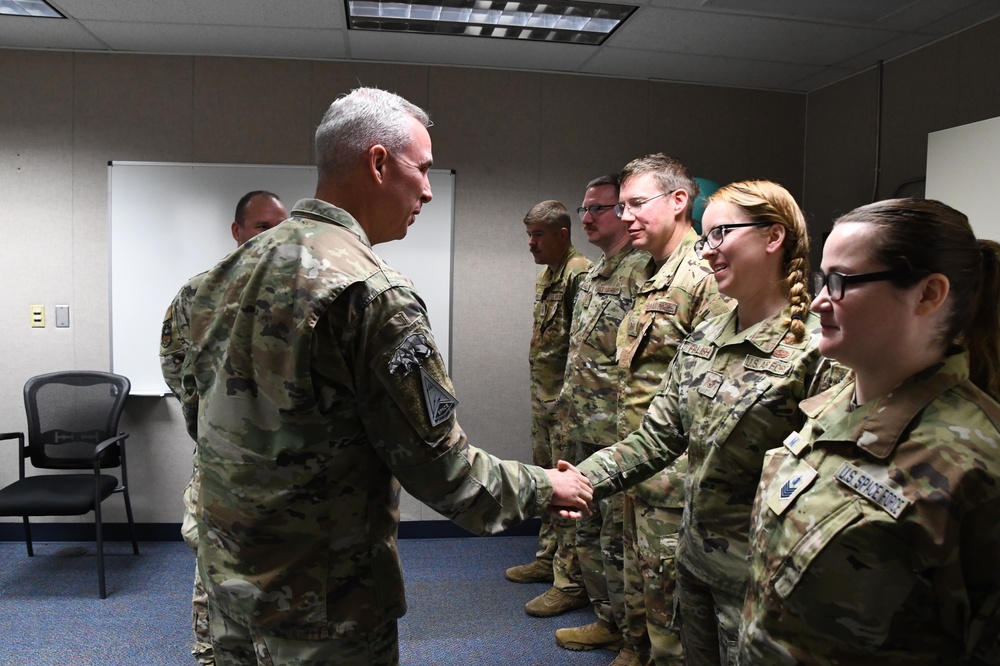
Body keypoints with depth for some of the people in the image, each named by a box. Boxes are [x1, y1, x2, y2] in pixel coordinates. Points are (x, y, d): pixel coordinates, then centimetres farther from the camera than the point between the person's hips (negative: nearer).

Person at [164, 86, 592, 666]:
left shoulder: (237, 267, 2)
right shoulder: (372, 293, -24)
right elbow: (438, 465, -21)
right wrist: (545, 488, -4)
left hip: (229, 579, 8)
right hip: (322, 607, -7)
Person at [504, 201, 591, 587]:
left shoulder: (579, 273, -15)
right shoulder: (545, 275, 15)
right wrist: (539, 390, 20)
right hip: (542, 396, 10)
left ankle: (569, 577, 8)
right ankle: (548, 559, 32)